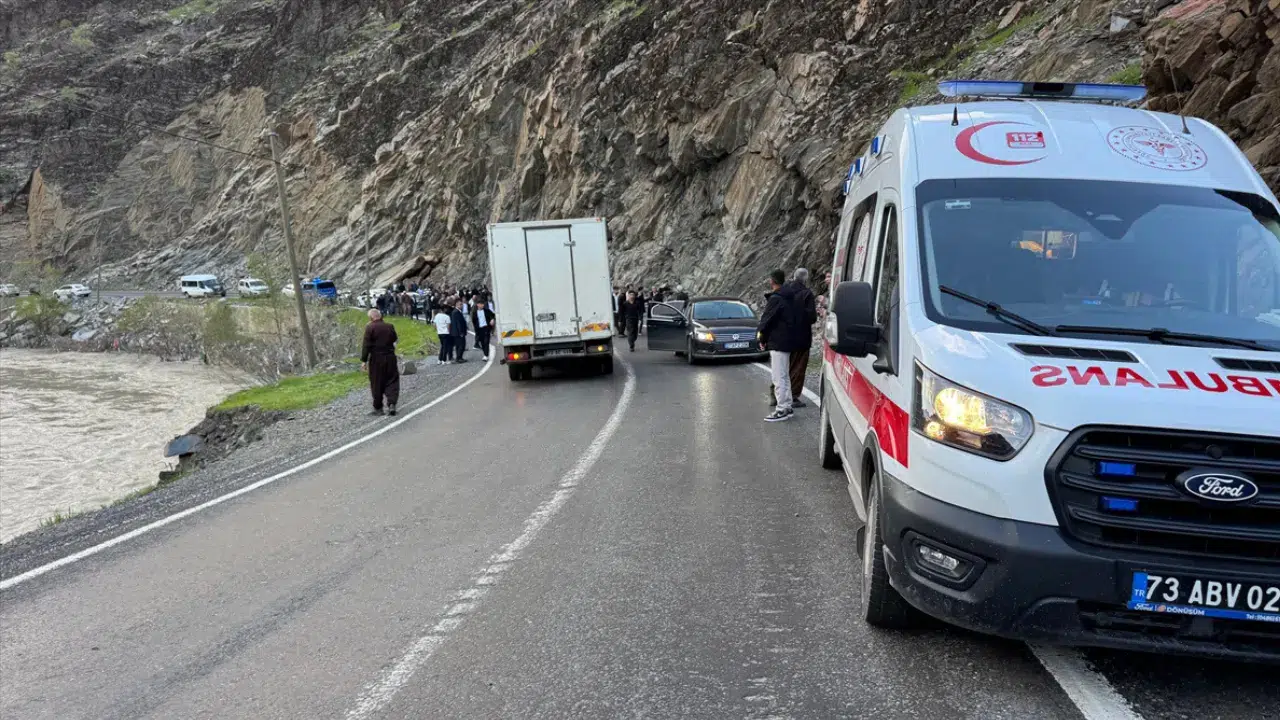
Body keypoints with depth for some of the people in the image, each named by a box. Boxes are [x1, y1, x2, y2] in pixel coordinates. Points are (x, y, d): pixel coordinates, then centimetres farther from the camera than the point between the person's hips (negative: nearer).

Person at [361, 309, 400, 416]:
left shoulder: (369, 328, -11)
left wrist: (364, 360, -9)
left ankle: (378, 408, 16)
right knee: (392, 381, 8)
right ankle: (391, 404, -7)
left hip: (376, 359, -3)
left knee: (376, 384, 9)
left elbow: (366, 345, -13)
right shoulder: (390, 326, 1)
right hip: (390, 358, 3)